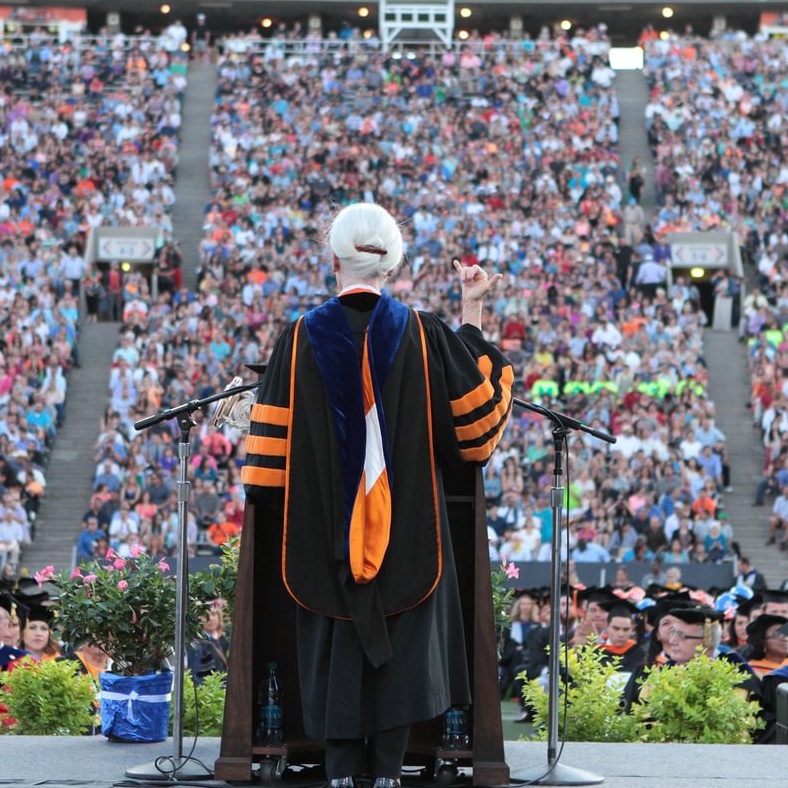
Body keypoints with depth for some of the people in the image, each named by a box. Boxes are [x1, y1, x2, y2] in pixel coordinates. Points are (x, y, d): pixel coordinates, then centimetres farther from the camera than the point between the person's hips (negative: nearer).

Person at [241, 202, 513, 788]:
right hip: (406, 523, 0)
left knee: (335, 641, 6)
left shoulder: (302, 339, -4)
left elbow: (273, 442, -4)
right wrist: (473, 313, 12)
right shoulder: (422, 334, -4)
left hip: (324, 524, 0)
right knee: (401, 639, 5)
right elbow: (474, 398, 7)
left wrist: (270, 501, 7)